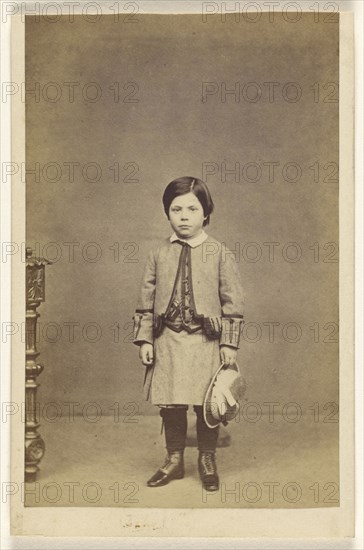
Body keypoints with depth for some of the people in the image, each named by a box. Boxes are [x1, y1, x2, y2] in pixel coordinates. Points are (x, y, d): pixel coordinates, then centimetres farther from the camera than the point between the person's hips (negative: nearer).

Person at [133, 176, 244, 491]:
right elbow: (146, 300, 7)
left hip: (207, 342, -2)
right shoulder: (158, 255, 5)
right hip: (168, 341, 2)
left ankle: (207, 460, 26)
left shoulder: (220, 254, -2)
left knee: (207, 405, 6)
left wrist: (229, 343, -5)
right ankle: (174, 460, 26)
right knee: (170, 404, 8)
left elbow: (233, 301, -2)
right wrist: (144, 339, 1)